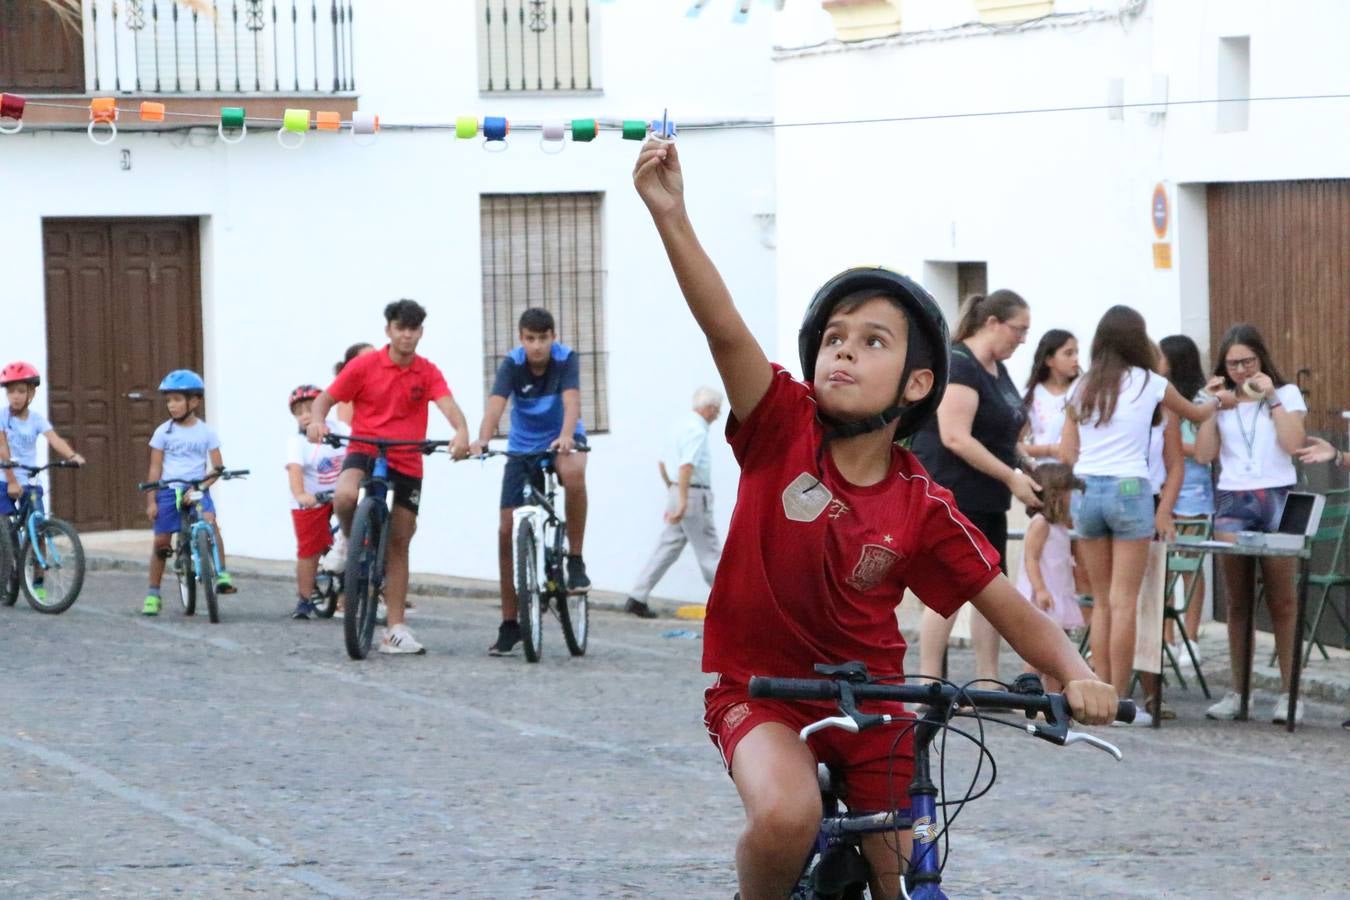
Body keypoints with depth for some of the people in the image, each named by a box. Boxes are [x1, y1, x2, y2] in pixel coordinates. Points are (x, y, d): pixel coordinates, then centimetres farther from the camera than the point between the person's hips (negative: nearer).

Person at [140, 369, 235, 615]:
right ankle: (153, 594, 15)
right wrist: (151, 501, -1)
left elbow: (217, 466, 0)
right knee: (161, 542, 2)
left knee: (210, 521, -29)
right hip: (168, 491, 1)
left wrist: (201, 486, -16)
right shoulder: (163, 432, 3)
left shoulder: (206, 432, 2)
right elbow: (155, 468, 4)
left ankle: (222, 575, -23)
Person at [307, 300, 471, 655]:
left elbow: (448, 404, -17)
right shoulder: (364, 366, -4)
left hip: (407, 463, 2)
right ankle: (352, 545, 0)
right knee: (345, 496, -35)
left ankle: (396, 628, 12)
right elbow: (324, 399, 0)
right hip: (364, 452, -2)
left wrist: (462, 432, -39)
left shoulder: (427, 372, -2)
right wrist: (317, 421, -24)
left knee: (399, 543, 6)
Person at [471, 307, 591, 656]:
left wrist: (566, 436, -54)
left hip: (561, 440, -2)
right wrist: (482, 440, -51)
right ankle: (510, 624, 5)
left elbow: (571, 400, -33)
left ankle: (575, 560, -21)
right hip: (523, 447, 2)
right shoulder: (512, 364, -16)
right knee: (507, 530, -5)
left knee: (573, 471, -39)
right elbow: (496, 405, -31)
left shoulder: (566, 359, -18)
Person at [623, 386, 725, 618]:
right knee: (709, 552, -2)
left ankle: (637, 598, 4)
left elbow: (662, 462, 23)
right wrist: (682, 502, -33)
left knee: (668, 547, 8)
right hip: (694, 495, -9)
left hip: (677, 493, 9)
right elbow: (686, 466, -27)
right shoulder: (697, 430, -15)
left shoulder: (682, 424, 15)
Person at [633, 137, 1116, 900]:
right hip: (761, 690, -3)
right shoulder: (783, 429, -14)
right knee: (787, 815, -32)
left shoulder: (922, 508, -10)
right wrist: (671, 215, -42)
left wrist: (1077, 675, -27)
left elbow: (1013, 610, -7)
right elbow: (724, 328, -28)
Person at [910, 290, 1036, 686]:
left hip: (986, 499, 10)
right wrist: (1012, 477, -21)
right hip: (952, 495, -10)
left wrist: (1027, 468, 8)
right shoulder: (958, 365, -15)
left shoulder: (996, 369, 15)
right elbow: (956, 438, -23)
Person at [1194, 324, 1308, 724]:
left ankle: (1289, 692, -2)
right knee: (1237, 602, 3)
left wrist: (1272, 399, -10)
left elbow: (1293, 443, -7)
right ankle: (1238, 691, 6)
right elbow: (1204, 452, 2)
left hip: (1277, 499, -2)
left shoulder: (1286, 393, 6)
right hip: (1231, 501, 2)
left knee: (1281, 601, -4)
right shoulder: (1221, 399, 12)